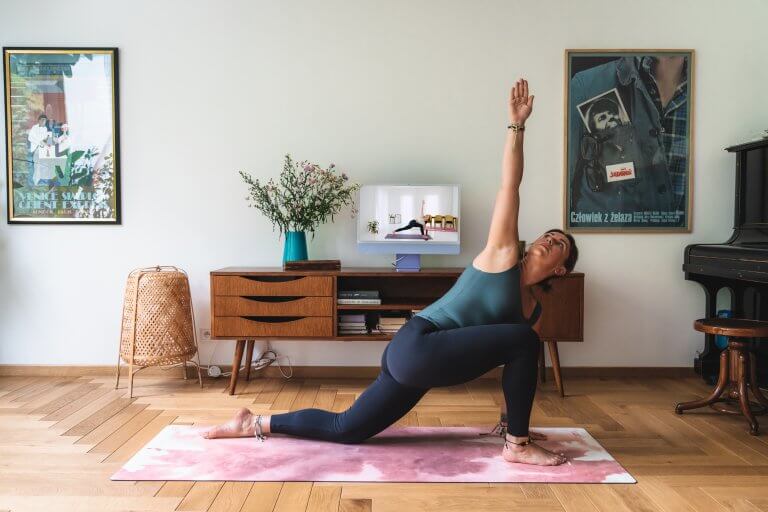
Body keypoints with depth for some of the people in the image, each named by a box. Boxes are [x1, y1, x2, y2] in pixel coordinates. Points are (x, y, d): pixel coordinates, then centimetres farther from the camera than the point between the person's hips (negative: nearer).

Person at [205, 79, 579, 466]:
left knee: (345, 429, 14)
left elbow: (518, 368, 22)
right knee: (524, 340, -15)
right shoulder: (502, 255, -2)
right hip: (416, 347, -9)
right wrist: (516, 124, -10)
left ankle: (253, 423, 28)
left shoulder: (533, 310, 18)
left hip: (415, 359, 9)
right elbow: (509, 184, -6)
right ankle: (517, 447, -4)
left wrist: (516, 419, 23)